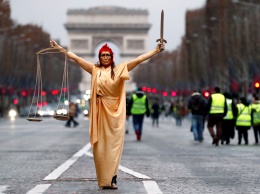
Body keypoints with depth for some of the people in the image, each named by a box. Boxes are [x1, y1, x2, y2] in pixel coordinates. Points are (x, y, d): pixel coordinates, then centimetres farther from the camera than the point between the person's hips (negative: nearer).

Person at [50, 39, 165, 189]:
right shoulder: (95, 69, 8)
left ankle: (112, 178, 0)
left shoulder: (119, 69, 6)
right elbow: (76, 58, 6)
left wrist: (156, 50, -5)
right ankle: (104, 179, 5)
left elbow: (139, 59, 1)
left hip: (115, 112, 0)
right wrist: (60, 48, 2)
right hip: (100, 111, 1)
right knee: (101, 145, -1)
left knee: (114, 144, -2)